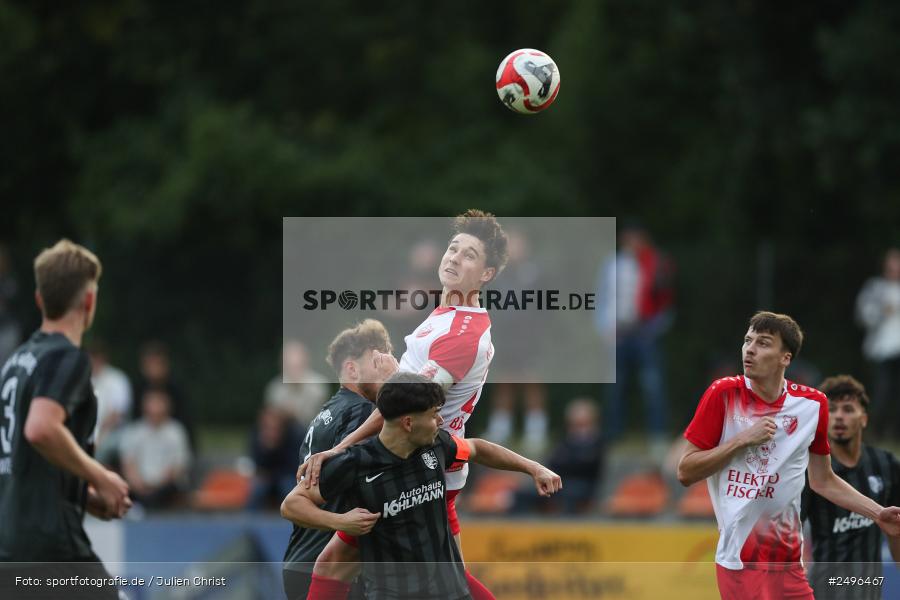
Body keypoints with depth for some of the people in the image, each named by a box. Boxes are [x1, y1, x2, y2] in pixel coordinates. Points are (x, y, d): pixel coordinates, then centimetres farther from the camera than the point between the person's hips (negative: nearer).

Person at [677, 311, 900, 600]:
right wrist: (743, 440, -14)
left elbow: (823, 481, 17)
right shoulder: (724, 394, -4)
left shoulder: (812, 403, 5)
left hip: (787, 562, 3)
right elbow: (685, 473, -5)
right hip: (738, 561, -3)